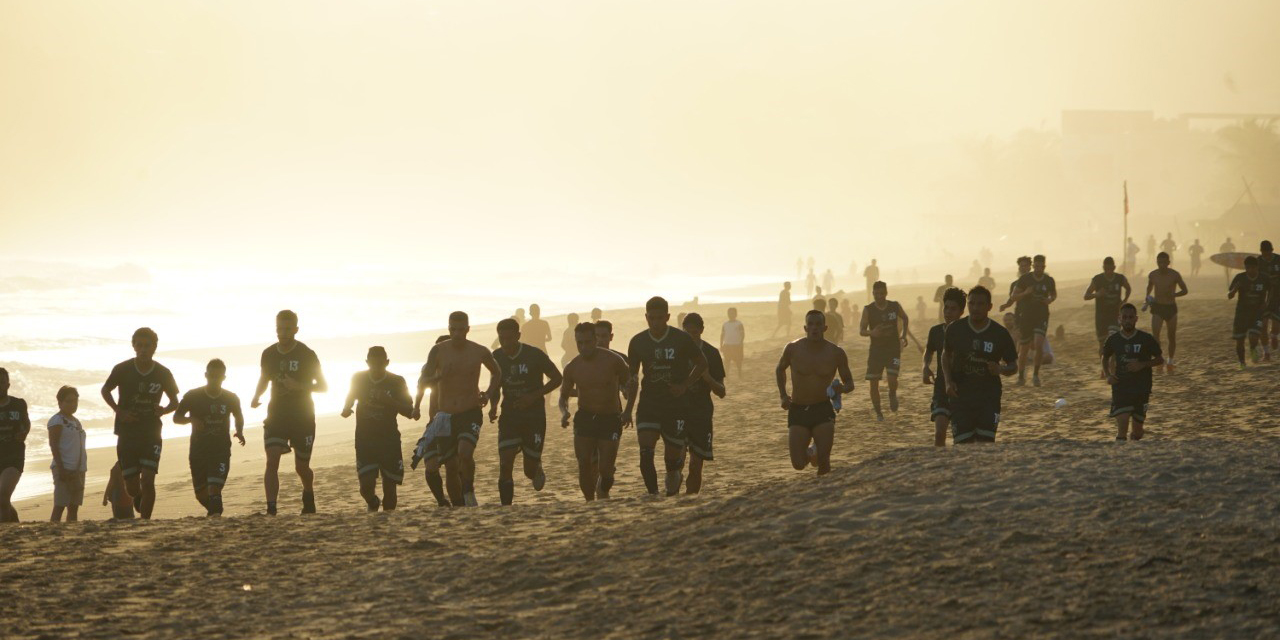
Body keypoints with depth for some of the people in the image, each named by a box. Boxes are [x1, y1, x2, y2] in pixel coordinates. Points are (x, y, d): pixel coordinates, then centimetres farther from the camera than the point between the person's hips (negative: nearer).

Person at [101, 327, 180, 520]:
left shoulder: (162, 373, -3)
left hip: (152, 434, 0)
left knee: (148, 481, -15)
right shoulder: (122, 370, -5)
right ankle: (139, 498, 38)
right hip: (127, 434, 0)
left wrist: (164, 410, -13)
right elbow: (105, 390, 11)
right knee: (132, 487, 4)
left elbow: (175, 401, 10)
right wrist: (118, 411, -5)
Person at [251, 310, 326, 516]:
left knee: (301, 466, 9)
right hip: (276, 415, 2)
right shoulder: (268, 354, 2)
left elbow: (323, 386, -3)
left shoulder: (307, 355, -8)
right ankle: (271, 509, -20)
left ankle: (309, 495, 41)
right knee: (272, 460, -17)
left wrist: (299, 386, -20)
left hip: (303, 417, -2)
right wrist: (256, 397, -2)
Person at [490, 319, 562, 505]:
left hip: (534, 417, -2)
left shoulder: (535, 355, -12)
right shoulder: (497, 357, -1)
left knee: (530, 471, 1)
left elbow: (557, 379, -3)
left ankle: (537, 469, 39)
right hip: (509, 416, 2)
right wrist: (493, 406, -5)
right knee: (505, 466, -14)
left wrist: (534, 396, -16)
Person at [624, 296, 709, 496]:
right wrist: (628, 409, 6)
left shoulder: (681, 339, -7)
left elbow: (701, 363, 7)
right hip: (648, 404, 2)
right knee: (645, 453, -16)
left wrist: (685, 385, -7)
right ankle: (653, 495, -13)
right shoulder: (638, 342, 1)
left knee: (673, 456, 4)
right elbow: (632, 377, 11)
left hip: (676, 404, -2)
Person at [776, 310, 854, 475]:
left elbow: (849, 383, 5)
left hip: (823, 411, 0)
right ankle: (809, 453, 28)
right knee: (798, 464, -8)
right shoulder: (793, 349, -5)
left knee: (823, 461, -15)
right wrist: (783, 395, 4)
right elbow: (780, 369, 16)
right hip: (797, 411, 0)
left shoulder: (836, 353, -5)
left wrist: (842, 388, -19)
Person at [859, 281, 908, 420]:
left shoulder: (895, 307, -1)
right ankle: (878, 412, 14)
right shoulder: (868, 310, -5)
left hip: (893, 348, 0)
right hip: (876, 349, 0)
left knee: (892, 378, -17)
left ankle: (892, 395, 17)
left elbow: (904, 318, 19)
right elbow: (861, 330, -8)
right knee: (874, 383, -1)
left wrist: (903, 335, 8)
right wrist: (872, 332, -29)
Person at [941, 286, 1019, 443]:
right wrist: (948, 381, 2)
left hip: (989, 397, -1)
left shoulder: (1000, 334, -2)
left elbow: (1013, 366, 7)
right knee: (962, 443, -5)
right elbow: (946, 355, 17)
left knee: (986, 441, -8)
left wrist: (1000, 369, -16)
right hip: (960, 395, 1)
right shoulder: (955, 329, 0)